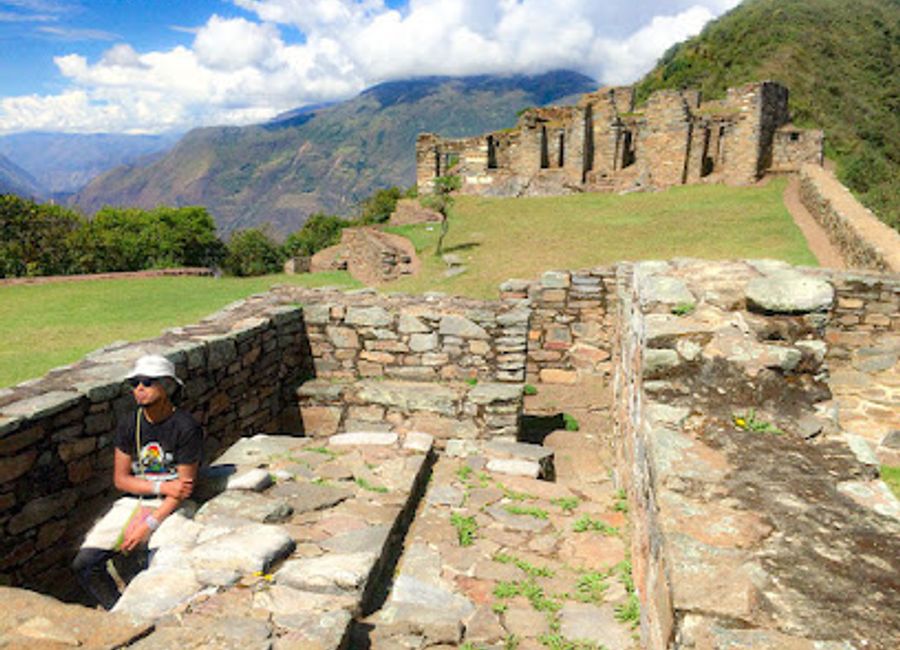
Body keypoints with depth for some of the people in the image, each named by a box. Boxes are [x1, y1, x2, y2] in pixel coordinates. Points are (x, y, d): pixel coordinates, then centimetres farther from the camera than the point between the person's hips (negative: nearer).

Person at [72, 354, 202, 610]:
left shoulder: (186, 428, -13)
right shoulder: (128, 427, 2)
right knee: (84, 564, -8)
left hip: (170, 507, -5)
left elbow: (184, 487, -13)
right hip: (133, 501, 5)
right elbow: (121, 479, 3)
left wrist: (149, 524, -20)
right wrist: (162, 487, -13)